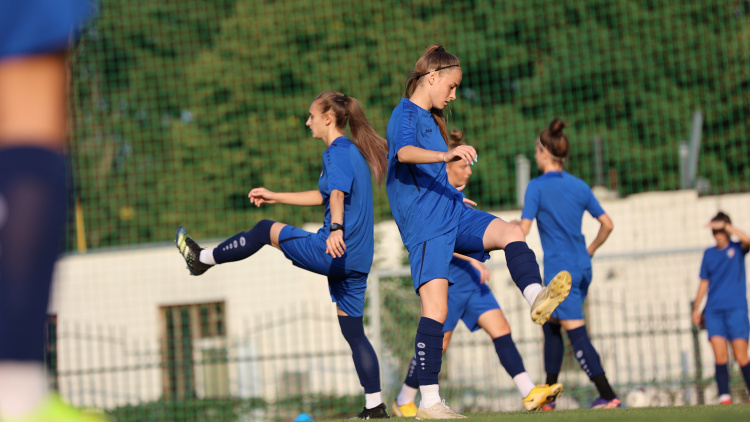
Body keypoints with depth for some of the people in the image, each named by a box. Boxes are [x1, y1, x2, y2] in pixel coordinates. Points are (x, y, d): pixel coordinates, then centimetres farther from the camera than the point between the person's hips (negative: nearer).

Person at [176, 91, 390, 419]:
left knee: (265, 230, 12)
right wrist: (275, 197, 39)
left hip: (332, 251, -9)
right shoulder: (353, 152, 21)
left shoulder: (337, 152, -8)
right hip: (356, 259, 9)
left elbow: (337, 195, -27)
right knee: (354, 332, 9)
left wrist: (336, 229, -44)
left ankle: (202, 259, 27)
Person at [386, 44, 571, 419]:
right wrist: (445, 156, -49)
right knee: (436, 308, -14)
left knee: (510, 233, -16)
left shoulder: (430, 118, 20)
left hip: (452, 213, 9)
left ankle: (536, 299, -41)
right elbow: (404, 152, -34)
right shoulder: (405, 115, -9)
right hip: (425, 225, -9)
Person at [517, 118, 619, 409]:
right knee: (551, 325, 18)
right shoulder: (579, 186, 8)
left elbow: (523, 229, -14)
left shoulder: (537, 186, -9)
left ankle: (608, 396, -14)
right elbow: (607, 224, 9)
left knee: (576, 333, -7)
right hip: (582, 268, 7)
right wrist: (590, 250, 24)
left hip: (560, 270, -7)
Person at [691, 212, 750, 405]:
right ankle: (724, 396, -9)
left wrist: (724, 225, -20)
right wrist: (696, 308, 15)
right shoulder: (709, 253, 14)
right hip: (714, 310, 3)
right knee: (720, 355, -9)